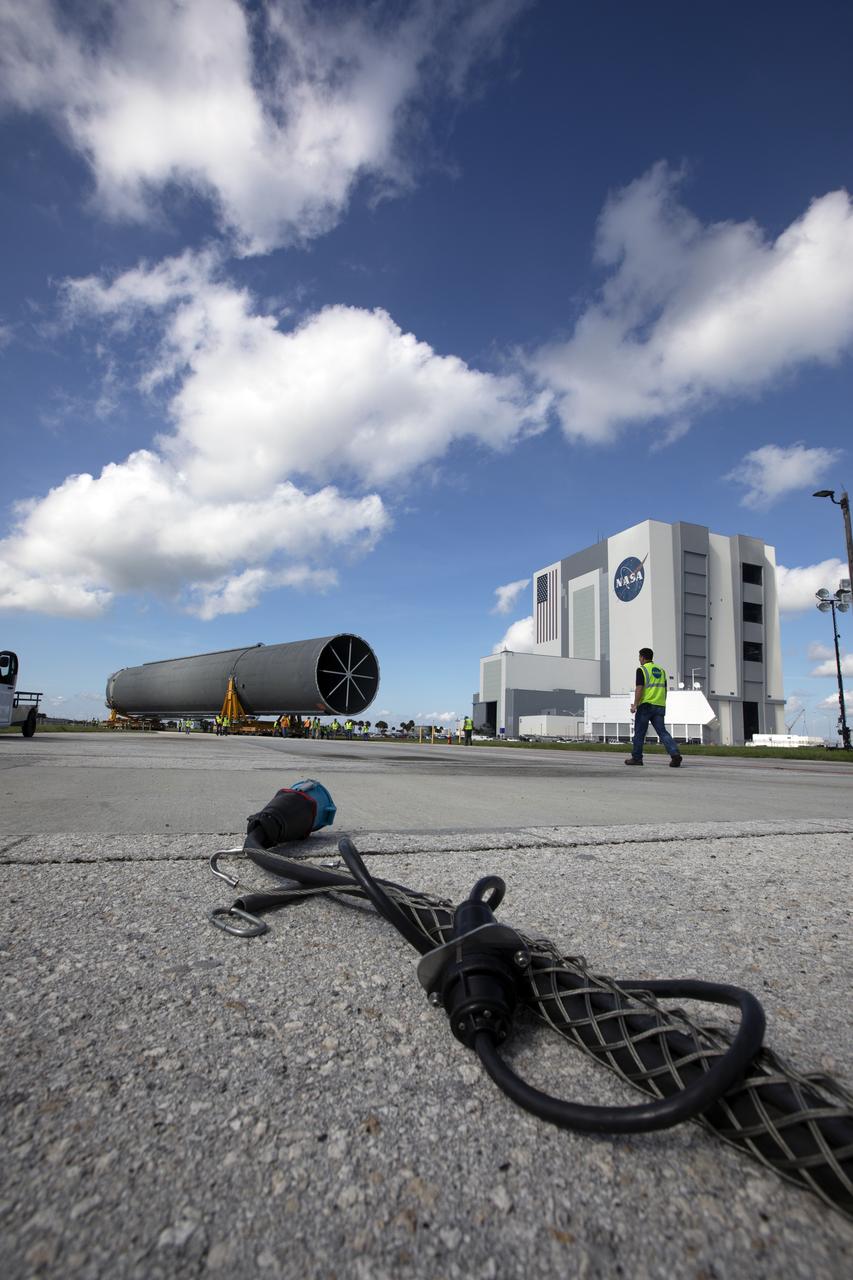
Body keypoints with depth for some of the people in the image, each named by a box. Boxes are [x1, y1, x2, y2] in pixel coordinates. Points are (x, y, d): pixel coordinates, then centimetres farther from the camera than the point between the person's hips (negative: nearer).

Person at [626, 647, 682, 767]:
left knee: (639, 733, 5)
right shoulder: (661, 670, 17)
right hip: (660, 706, 6)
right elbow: (665, 690, 20)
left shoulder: (641, 670, -4)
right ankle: (675, 754, -17)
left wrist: (635, 704, -14)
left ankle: (636, 757, 11)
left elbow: (639, 688, -14)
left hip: (646, 705, -6)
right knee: (662, 732, 1)